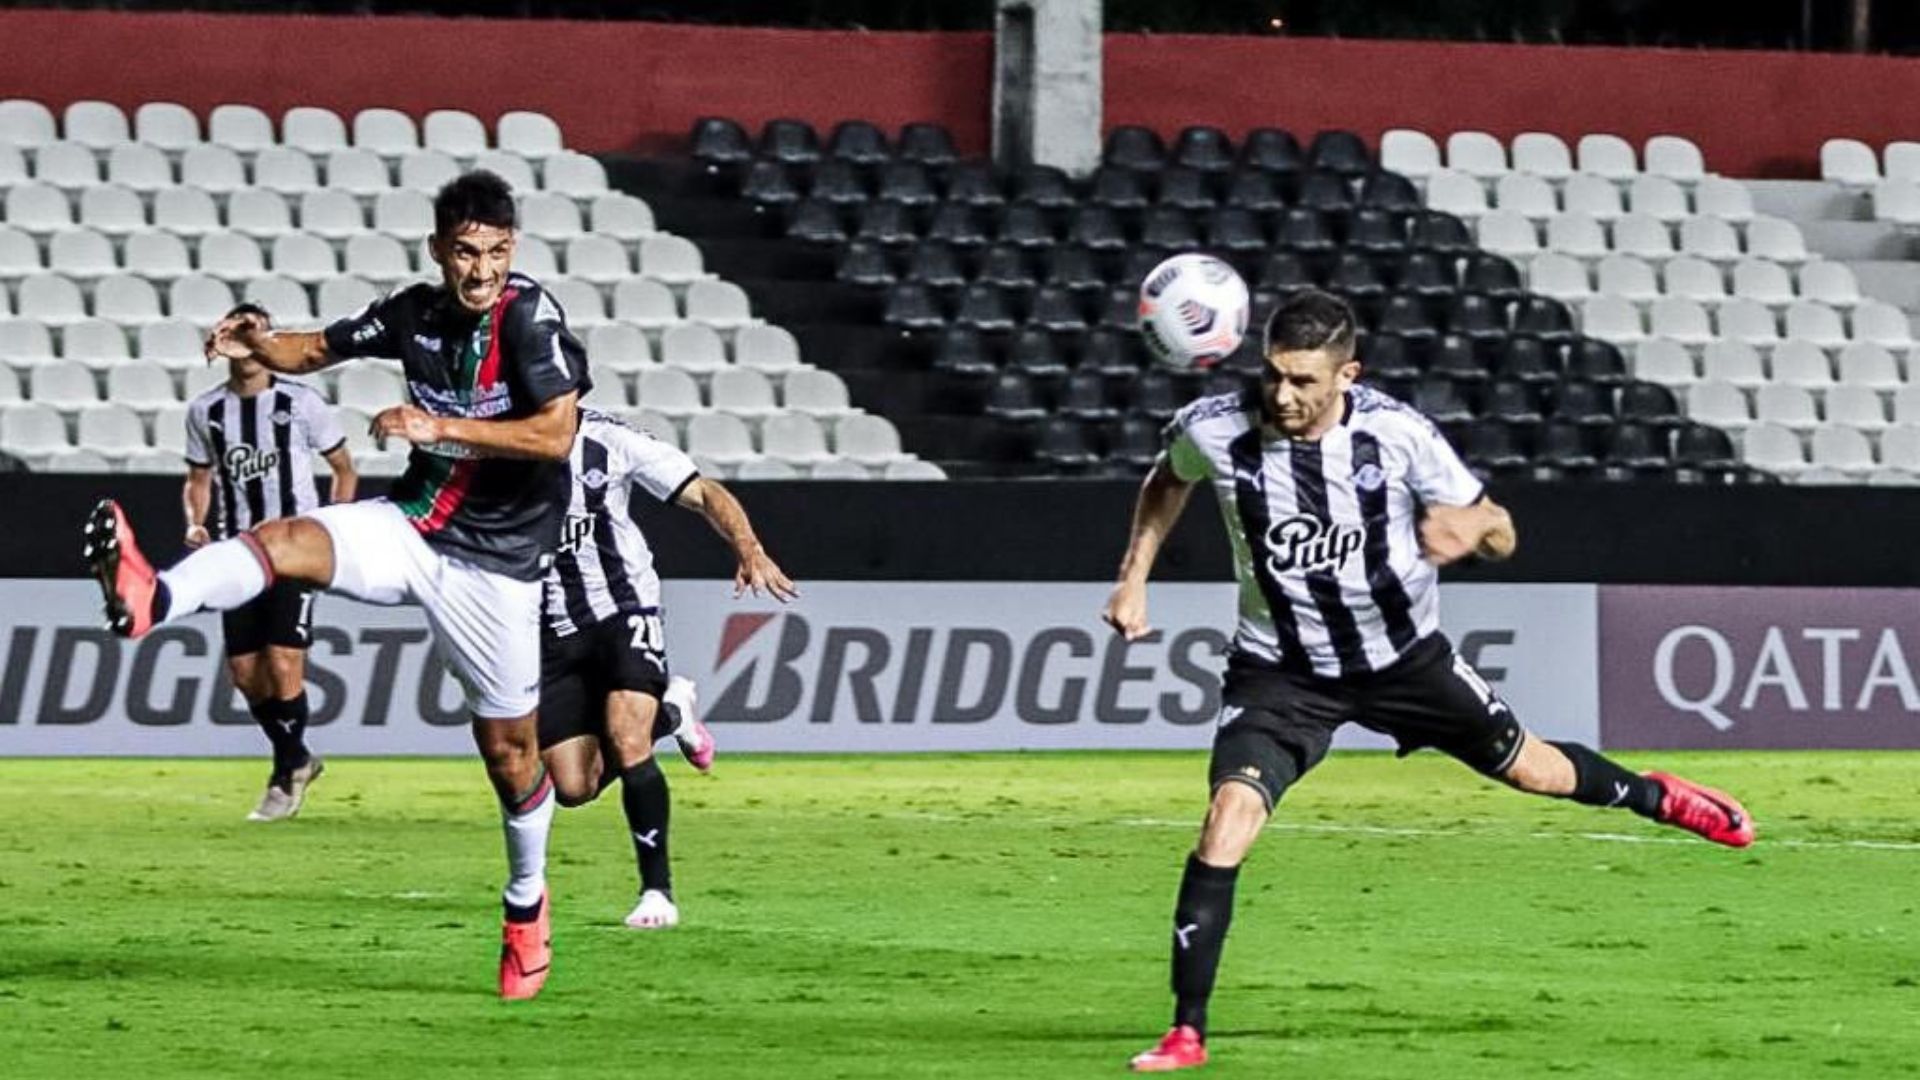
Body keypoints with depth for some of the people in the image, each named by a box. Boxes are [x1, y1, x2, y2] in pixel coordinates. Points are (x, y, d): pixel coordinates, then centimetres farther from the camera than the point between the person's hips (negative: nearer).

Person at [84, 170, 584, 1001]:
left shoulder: (531, 316, -15)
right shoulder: (415, 312, 0)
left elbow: (554, 434, -23)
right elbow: (322, 349, 14)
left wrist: (441, 426, -29)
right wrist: (259, 346, -8)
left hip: (496, 559, -3)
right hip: (411, 525, 3)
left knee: (509, 747, 5)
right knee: (284, 540, -27)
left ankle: (526, 908, 29)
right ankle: (151, 599, -54)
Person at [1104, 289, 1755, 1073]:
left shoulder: (1398, 434, -22)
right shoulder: (1215, 431, -20)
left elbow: (1500, 537, -10)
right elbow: (1169, 479, 8)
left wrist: (1472, 523, -34)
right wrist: (1134, 580, 1)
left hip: (1403, 656, 1)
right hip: (1281, 672, -1)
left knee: (1529, 767, 18)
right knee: (1229, 818, -22)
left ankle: (1655, 798, 52)